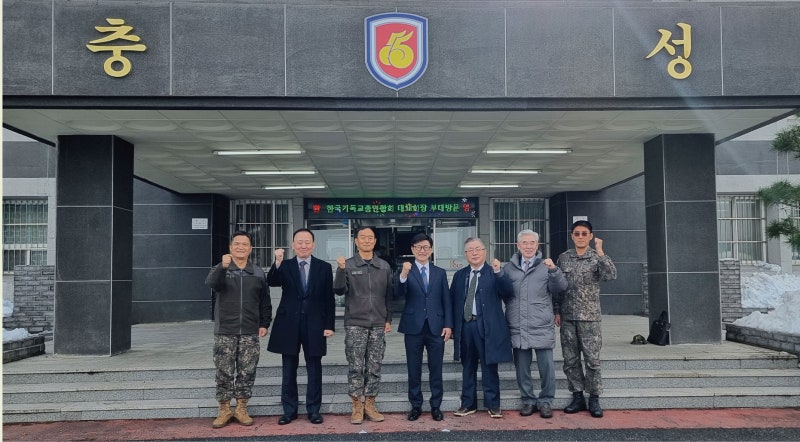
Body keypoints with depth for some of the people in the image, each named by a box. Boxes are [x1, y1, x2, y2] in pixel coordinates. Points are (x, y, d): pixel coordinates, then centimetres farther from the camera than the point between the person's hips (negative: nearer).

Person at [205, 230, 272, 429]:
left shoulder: (258, 272, 8)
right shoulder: (221, 269, 2)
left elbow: (265, 302, 13)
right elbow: (210, 283, -22)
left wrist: (265, 324, 4)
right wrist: (223, 267, -40)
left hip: (250, 333, 2)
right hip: (225, 332, -1)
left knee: (247, 372, 4)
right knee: (224, 372, 3)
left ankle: (241, 409, 16)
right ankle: (224, 410, 15)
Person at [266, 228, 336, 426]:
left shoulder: (324, 267, 3)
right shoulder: (285, 266, 4)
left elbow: (329, 298, 2)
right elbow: (272, 282, -16)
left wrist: (329, 325, -2)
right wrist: (277, 263, -32)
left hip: (314, 324, -1)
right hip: (289, 324, 1)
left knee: (314, 370, 7)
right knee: (289, 370, 9)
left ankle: (314, 410, 17)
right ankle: (289, 410, 19)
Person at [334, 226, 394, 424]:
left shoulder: (384, 266, 9)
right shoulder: (348, 265, 1)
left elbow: (389, 295, 12)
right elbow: (339, 291, -9)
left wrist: (388, 319, 8)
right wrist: (341, 270, -22)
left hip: (378, 325, 2)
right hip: (355, 324, -2)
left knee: (374, 368, 6)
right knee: (356, 368, 1)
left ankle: (370, 405, 16)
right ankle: (357, 407, 11)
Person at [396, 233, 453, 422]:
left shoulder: (440, 273, 9)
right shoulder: (406, 271, 1)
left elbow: (447, 301, 8)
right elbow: (399, 293, -16)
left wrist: (448, 325, -1)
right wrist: (403, 275, -34)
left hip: (436, 327, 1)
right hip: (414, 327, -1)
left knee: (436, 369, 7)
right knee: (414, 370, 7)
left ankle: (436, 406, 17)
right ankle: (416, 406, 18)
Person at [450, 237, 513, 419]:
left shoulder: (493, 273, 0)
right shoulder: (459, 275, 12)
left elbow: (507, 293, -13)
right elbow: (452, 301, 13)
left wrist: (498, 272, -22)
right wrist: (452, 326, 7)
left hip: (487, 327, -4)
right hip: (465, 326, 4)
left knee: (489, 366, 4)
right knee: (467, 366, 12)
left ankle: (493, 405, 16)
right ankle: (468, 404, 22)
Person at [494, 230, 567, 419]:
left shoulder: (546, 265, 5)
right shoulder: (509, 268, 10)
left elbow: (561, 287, -5)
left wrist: (553, 270, -20)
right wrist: (496, 272, -6)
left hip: (542, 327, -2)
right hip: (518, 327, 2)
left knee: (546, 366, 0)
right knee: (522, 367, 10)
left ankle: (546, 401, 14)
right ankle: (528, 400, 23)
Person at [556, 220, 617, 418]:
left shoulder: (597, 258, -1)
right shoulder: (563, 258, 7)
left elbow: (611, 275, -19)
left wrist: (600, 252, -23)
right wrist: (557, 311, 8)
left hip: (590, 317, -3)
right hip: (567, 317, 3)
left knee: (592, 360, 0)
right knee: (570, 360, 7)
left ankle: (594, 398, 11)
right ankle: (578, 396, 18)